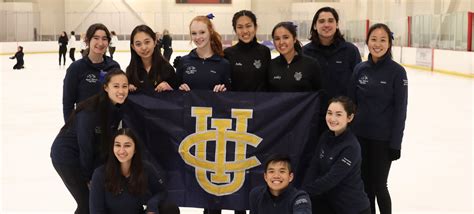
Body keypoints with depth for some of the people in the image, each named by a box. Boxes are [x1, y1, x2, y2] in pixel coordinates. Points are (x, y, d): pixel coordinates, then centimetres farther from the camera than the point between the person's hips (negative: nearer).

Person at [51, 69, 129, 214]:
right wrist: (88, 177, -10)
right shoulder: (90, 111, -30)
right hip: (66, 154, -7)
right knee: (87, 202, -6)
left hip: (92, 153, 7)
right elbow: (85, 146, -22)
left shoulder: (119, 108, -9)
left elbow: (107, 140, -1)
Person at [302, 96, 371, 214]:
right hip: (330, 201, 6)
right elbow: (314, 167, -2)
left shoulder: (351, 147, -21)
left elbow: (331, 179, -24)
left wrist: (304, 193, -21)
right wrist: (302, 193, -14)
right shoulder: (326, 137, 0)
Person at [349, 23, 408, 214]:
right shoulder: (359, 69, 2)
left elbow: (400, 110, -9)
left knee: (378, 186, 3)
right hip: (359, 136, 4)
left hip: (383, 139, -4)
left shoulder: (397, 71, -9)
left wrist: (396, 142, -11)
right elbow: (352, 103, 8)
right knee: (364, 184, 12)